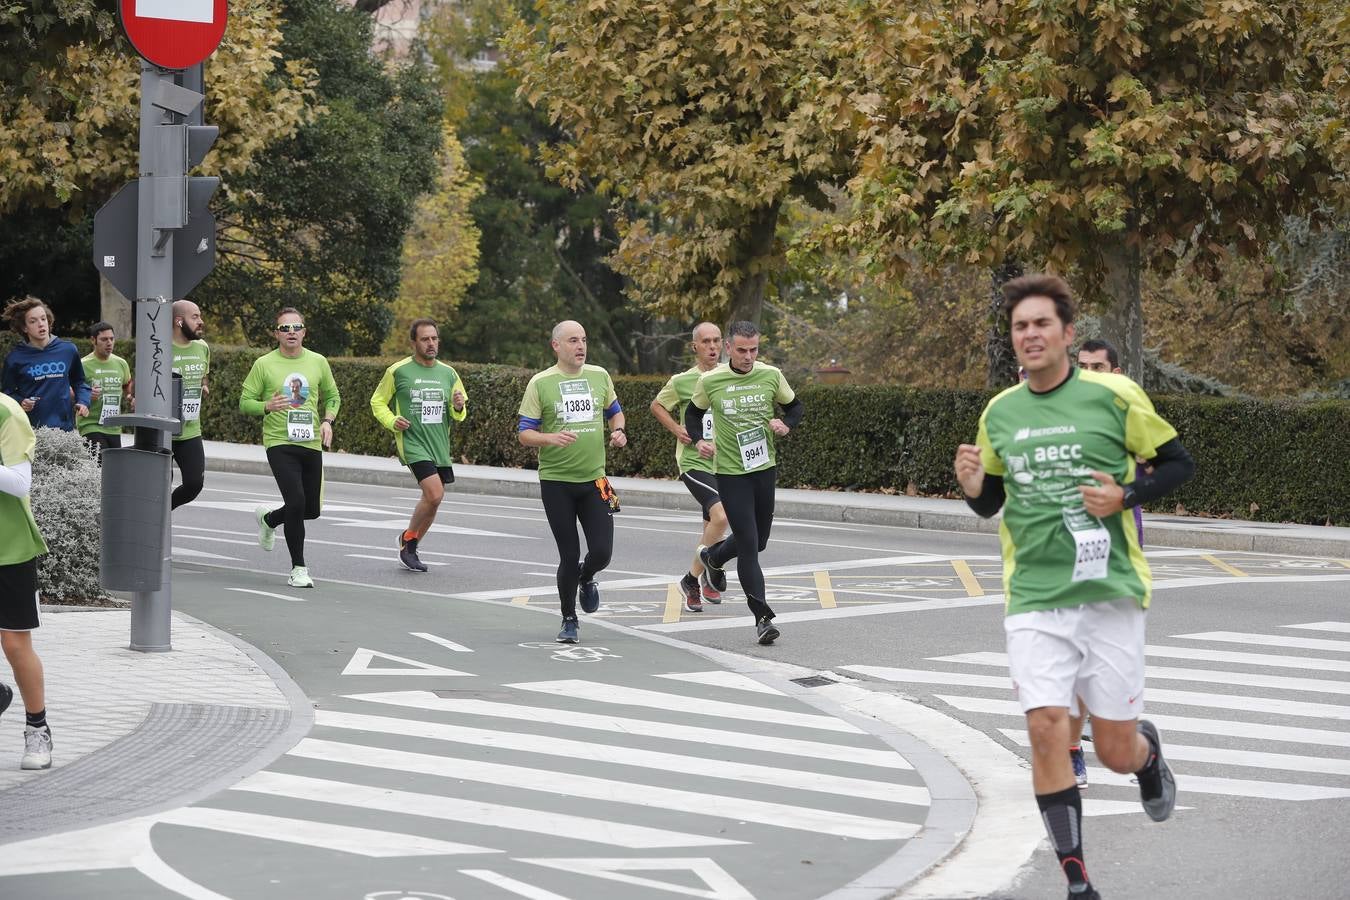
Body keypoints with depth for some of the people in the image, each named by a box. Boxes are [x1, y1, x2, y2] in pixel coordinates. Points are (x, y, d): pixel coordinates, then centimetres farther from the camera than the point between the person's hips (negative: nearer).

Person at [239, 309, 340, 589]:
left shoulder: (318, 362, 7)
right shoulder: (264, 364, -1)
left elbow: (332, 396, 19)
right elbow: (245, 402, 2)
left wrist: (328, 421, 0)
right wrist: (267, 406, -18)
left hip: (312, 444, 4)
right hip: (279, 443, -4)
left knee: (312, 509, 9)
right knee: (296, 502, -18)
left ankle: (268, 519, 41)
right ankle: (298, 568, -5)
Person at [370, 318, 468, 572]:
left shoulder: (448, 373, 10)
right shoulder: (398, 371, -3)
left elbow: (458, 415, 18)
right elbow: (378, 402, 8)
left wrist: (458, 407, -5)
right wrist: (392, 421, -10)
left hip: (440, 446, 6)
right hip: (412, 442, -6)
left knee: (433, 500, 8)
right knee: (434, 494, -20)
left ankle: (410, 549, 27)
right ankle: (409, 537, 3)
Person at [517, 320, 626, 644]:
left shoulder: (599, 376, 6)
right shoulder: (540, 383, -4)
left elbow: (614, 411, 23)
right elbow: (524, 433, -4)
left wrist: (618, 430, 1)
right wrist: (550, 438, -23)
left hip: (594, 480, 3)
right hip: (556, 482, -3)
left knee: (602, 552, -5)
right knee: (569, 556, -1)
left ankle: (586, 578, 32)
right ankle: (569, 619, 19)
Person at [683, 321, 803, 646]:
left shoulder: (771, 376, -3)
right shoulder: (710, 381, -7)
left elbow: (795, 406, 13)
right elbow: (693, 413, 11)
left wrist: (786, 424, -8)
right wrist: (699, 441, -6)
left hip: (765, 467, 3)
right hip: (730, 471, -3)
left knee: (758, 541, 15)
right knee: (749, 545, -9)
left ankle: (713, 557, 47)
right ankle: (763, 617, -5)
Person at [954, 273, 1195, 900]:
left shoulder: (1114, 395, -5)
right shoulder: (1000, 412, 6)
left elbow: (1179, 464, 2)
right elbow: (989, 501, 17)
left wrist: (1126, 495, -15)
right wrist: (972, 486, -5)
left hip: (1109, 593, -2)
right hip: (1034, 599, 2)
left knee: (1116, 751, 3)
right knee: (1047, 731, -12)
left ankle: (1148, 749, 43)